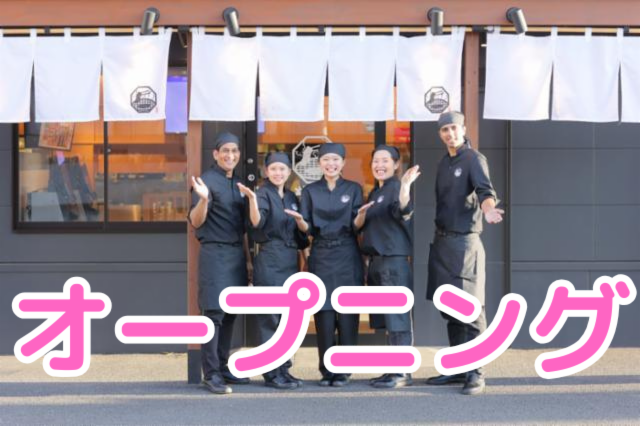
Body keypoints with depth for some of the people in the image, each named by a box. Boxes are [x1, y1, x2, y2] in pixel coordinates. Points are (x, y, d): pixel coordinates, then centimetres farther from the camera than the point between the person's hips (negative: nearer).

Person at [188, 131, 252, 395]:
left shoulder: (239, 184, 15)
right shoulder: (207, 181, -6)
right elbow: (196, 222, -13)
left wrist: (247, 258, 16)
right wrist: (203, 199, -31)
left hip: (236, 254, 7)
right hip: (214, 254, -7)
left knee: (230, 314, 9)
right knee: (214, 313, -8)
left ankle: (223, 368, 16)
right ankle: (210, 374, -6)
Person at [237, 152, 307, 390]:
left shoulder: (291, 198, 15)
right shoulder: (263, 195, -6)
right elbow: (257, 223, -24)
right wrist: (252, 199, -38)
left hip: (290, 262, 7)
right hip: (269, 262, -7)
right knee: (270, 318, -4)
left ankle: (283, 369, 17)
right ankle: (271, 373, 0)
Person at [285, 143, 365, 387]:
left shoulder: (353, 189, 7)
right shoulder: (310, 191, 9)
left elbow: (356, 227, 0)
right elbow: (307, 229, 4)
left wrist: (361, 216, -22)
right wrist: (298, 219, -18)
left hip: (347, 257, -1)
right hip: (321, 256, 1)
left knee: (347, 314, -3)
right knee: (323, 315, -1)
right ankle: (326, 371, 5)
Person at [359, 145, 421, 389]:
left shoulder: (396, 187, -8)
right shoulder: (374, 193, 18)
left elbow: (403, 212, -30)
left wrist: (405, 186, -43)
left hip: (394, 259, -9)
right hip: (376, 260, 9)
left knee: (397, 317, -8)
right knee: (386, 320, 11)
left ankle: (403, 373, -6)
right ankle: (393, 369, 17)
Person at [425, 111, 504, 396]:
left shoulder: (474, 159, -6)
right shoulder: (444, 163, 16)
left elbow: (484, 190, -23)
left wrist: (488, 209, -43)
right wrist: (438, 237, 9)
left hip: (464, 241, -8)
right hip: (442, 241, 8)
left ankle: (475, 373, -7)